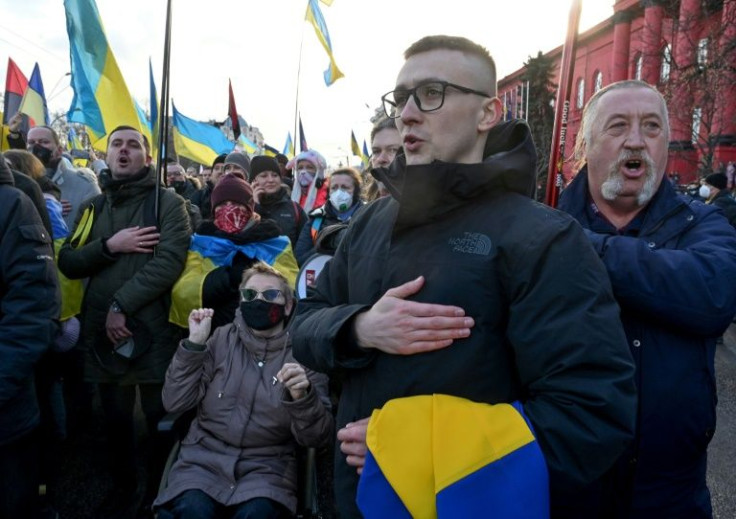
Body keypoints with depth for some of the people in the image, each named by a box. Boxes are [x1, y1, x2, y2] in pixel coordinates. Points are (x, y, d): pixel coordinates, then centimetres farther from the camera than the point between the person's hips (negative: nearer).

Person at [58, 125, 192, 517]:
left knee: (159, 419, 7)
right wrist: (109, 245, -13)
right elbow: (67, 262, 4)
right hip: (102, 331, 5)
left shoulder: (168, 203, -3)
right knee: (115, 419, 17)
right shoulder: (93, 207, 13)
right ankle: (124, 487, 37)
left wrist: (121, 306, -17)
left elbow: (168, 262, -15)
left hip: (152, 331, -4)